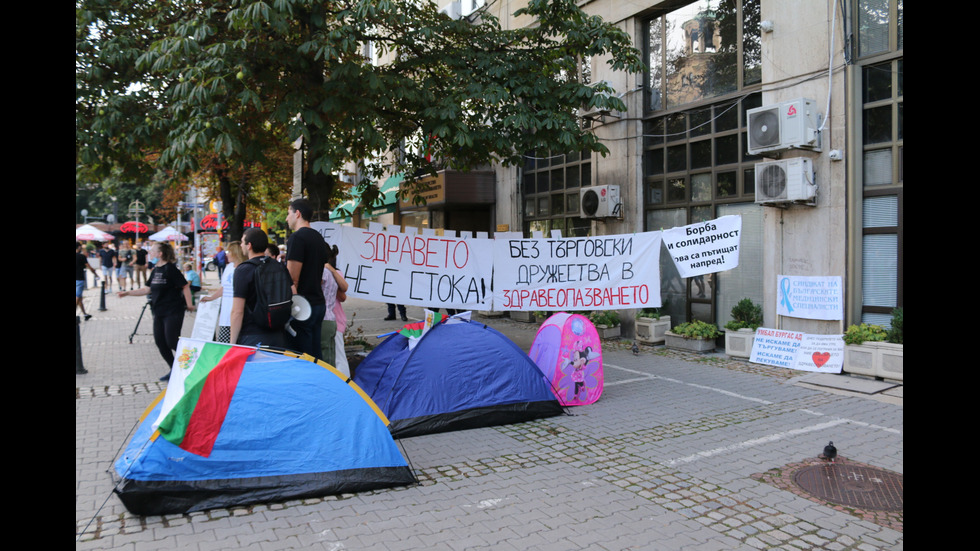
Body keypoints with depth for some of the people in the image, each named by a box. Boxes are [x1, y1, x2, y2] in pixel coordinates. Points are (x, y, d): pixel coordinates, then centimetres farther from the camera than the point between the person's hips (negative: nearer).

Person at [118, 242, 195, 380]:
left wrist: (189, 304, -14)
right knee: (160, 342, 8)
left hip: (173, 312, -9)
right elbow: (148, 289, 18)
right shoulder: (155, 271, 13)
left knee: (171, 342, -10)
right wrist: (128, 293, 14)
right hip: (159, 312, 9)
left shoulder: (170, 269, -12)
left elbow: (185, 286, -13)